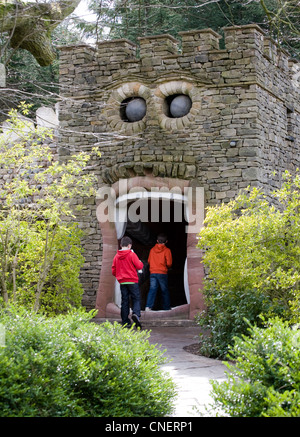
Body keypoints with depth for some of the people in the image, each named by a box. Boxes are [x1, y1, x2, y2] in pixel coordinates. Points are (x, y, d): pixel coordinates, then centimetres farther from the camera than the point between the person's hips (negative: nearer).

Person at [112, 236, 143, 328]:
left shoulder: (117, 256, 6)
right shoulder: (131, 254, -7)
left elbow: (113, 270, 9)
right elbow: (139, 266, -9)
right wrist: (140, 263, 12)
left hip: (122, 282, 4)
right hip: (132, 281, -4)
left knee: (124, 301, 7)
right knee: (136, 299, 2)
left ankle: (125, 322, 5)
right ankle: (136, 314, -25)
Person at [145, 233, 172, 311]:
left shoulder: (152, 249, 7)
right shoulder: (167, 250, -4)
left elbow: (149, 261, 14)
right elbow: (169, 263, -8)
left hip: (153, 273, 3)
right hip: (162, 273, -3)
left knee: (152, 289, -1)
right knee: (164, 290, 8)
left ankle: (148, 306, -15)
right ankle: (166, 307, 16)